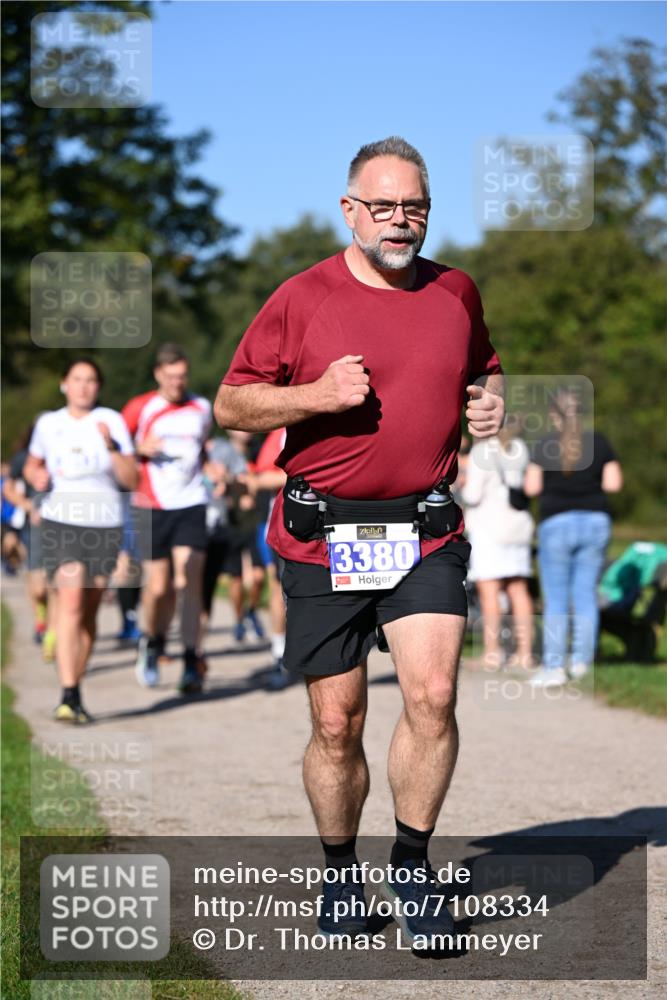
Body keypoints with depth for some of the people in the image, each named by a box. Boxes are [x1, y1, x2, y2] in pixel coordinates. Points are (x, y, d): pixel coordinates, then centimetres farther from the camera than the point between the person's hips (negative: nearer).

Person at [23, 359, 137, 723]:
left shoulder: (111, 422, 0)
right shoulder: (48, 423, 6)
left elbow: (131, 479, -5)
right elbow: (32, 465, 22)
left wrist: (111, 446, -19)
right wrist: (36, 477, -1)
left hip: (104, 524, 1)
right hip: (60, 522, -1)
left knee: (89, 612, 8)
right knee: (70, 600, -18)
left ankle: (75, 694, 21)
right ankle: (68, 696, -23)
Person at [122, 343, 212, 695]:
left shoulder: (201, 408, 9)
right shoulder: (140, 408, -1)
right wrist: (140, 449, -13)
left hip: (191, 505, 1)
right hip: (152, 507, -1)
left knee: (188, 583, -11)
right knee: (158, 588, 0)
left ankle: (191, 666, -10)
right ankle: (152, 642, 31)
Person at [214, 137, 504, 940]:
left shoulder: (456, 293, 10)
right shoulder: (302, 299, 0)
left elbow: (483, 367, 30)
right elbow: (230, 404, 2)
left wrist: (489, 401, 7)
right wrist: (317, 394, -13)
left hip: (426, 534, 2)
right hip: (322, 537, -1)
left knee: (433, 695, -16)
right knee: (336, 723, 3)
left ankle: (412, 863, 3)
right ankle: (340, 873, 23)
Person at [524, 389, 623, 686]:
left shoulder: (546, 445, -8)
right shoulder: (599, 442, 2)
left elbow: (532, 488, -7)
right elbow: (614, 483, 2)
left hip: (557, 523, -3)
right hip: (595, 521, 3)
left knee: (556, 600, 2)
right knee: (586, 595, 10)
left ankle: (554, 667, 1)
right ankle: (581, 661, 10)